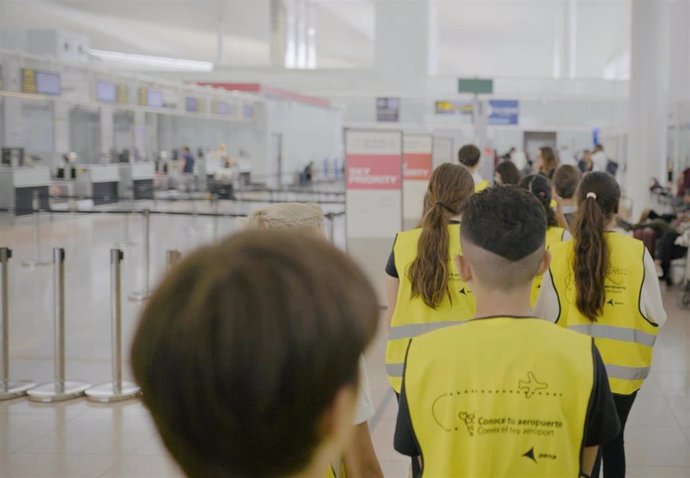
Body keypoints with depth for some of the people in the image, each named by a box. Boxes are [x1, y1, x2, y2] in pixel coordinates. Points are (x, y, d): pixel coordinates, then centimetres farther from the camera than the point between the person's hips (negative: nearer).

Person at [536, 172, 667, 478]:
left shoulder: (561, 254, -11)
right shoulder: (637, 252, -12)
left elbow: (546, 317, -10)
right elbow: (654, 315, -9)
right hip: (623, 366, 0)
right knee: (613, 440, 21)